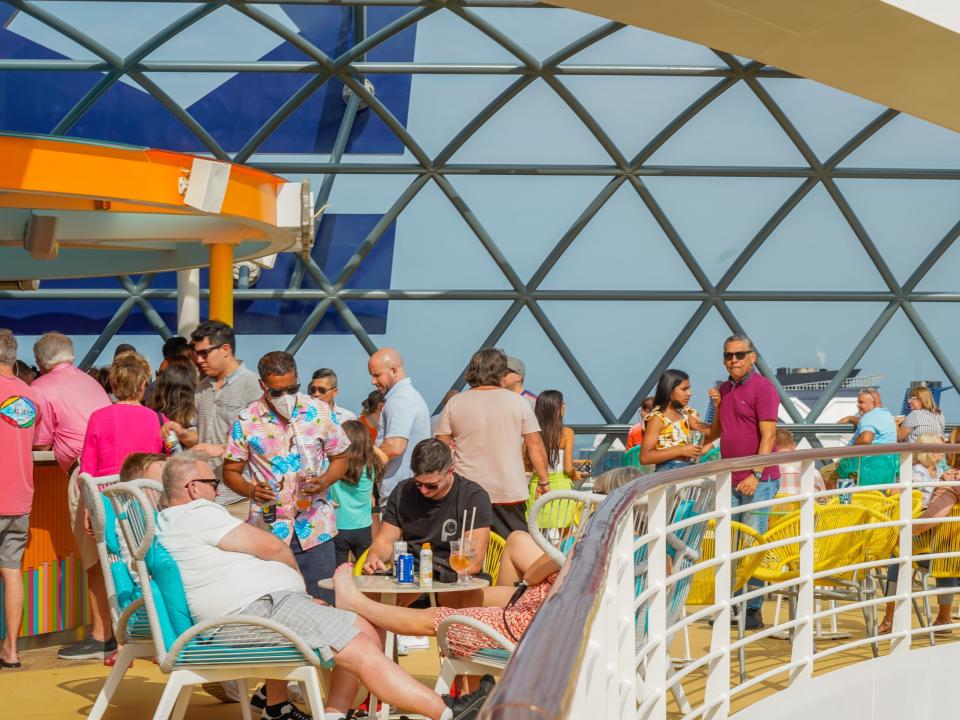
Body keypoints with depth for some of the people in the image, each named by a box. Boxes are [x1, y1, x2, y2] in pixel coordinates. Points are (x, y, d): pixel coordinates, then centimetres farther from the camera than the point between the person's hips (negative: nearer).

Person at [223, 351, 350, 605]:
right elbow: (230, 471, 6)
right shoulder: (246, 421, 0)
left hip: (314, 528, 1)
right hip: (268, 530, -1)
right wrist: (251, 490, -14)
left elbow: (340, 458, 11)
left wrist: (324, 481, -10)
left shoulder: (319, 412, 3)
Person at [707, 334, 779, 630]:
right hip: (730, 481, 7)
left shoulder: (763, 387, -7)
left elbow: (768, 434, -13)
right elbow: (715, 433, 22)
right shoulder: (724, 388, 15)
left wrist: (756, 474, -21)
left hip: (758, 480, -7)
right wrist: (717, 406, 5)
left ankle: (754, 611, -1)